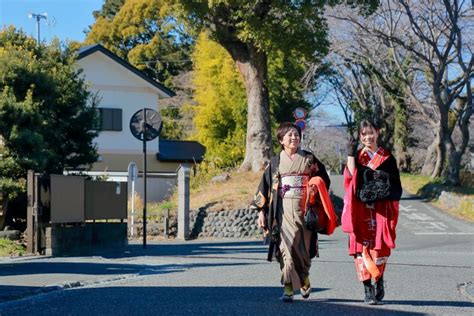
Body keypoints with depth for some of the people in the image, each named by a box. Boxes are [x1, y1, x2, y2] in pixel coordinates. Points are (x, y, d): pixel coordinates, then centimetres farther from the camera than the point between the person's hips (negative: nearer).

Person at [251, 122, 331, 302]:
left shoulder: (309, 159, 8)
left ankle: (304, 279, 29)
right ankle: (289, 288, -7)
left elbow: (323, 181, 12)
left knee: (303, 247, 3)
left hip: (304, 208, 1)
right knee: (287, 246, -10)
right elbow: (265, 187, 8)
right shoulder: (275, 162, 8)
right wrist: (262, 211, 3)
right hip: (283, 210, 0)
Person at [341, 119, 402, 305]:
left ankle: (378, 280, 19)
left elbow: (396, 187, 8)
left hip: (381, 211, 0)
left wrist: (384, 189, -10)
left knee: (379, 249, -6)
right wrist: (350, 155, -7)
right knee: (362, 249, -4)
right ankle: (368, 289, 3)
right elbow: (351, 178, -6)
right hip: (361, 211, 0)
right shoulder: (357, 157, 10)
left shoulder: (387, 158, 9)